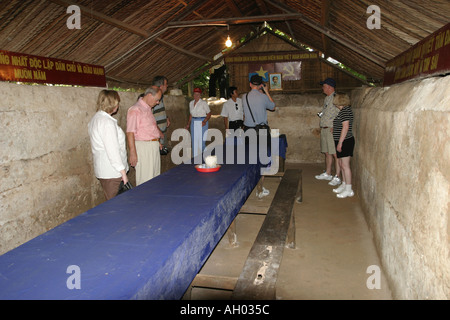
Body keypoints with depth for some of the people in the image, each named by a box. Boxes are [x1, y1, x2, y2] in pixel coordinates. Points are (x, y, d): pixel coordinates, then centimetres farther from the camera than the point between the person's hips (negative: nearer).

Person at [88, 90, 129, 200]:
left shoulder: (96, 118, 14)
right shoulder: (107, 122, -17)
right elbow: (113, 150, -21)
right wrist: (123, 173, -17)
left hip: (102, 170, 10)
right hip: (112, 172, -10)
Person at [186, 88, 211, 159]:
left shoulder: (203, 103, -5)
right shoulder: (191, 103, 12)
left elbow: (209, 113, -4)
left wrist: (205, 121, -19)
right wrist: (188, 124, 15)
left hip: (202, 123, -5)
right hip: (193, 122, 5)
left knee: (201, 141, -8)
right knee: (194, 140, 6)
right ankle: (195, 157, 14)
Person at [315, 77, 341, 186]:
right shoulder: (327, 98, 17)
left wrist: (334, 127, -20)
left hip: (332, 130, -9)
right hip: (324, 129, 9)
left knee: (335, 155, -7)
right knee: (327, 153, 16)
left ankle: (337, 177, -3)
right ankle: (327, 174, 26)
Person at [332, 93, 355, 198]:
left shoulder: (345, 110, -15)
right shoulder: (343, 111, 15)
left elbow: (346, 127, -21)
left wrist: (340, 142, -22)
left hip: (345, 141, -10)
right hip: (342, 142, 10)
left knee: (345, 165, -7)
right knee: (341, 164, 16)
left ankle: (349, 189, -1)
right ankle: (344, 185, 26)